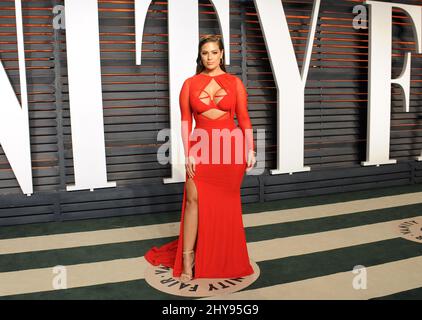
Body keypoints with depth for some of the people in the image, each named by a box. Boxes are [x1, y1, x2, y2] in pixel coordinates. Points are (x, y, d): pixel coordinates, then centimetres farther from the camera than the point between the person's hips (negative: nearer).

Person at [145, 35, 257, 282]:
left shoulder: (235, 82, 4)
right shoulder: (190, 84, 4)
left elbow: (244, 118, 3)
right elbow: (186, 122, 1)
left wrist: (250, 149, -2)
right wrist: (188, 153, -6)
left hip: (231, 148, 0)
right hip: (201, 149, 0)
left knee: (227, 203, 9)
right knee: (194, 200, -8)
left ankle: (227, 257, 27)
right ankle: (188, 258, 4)